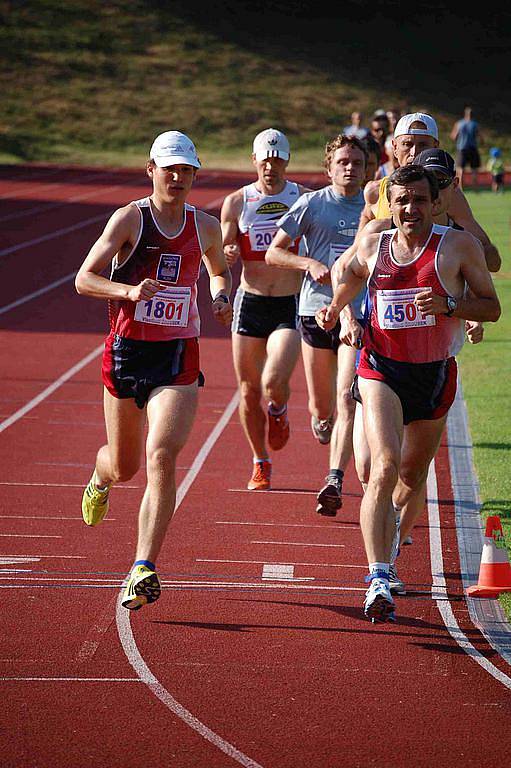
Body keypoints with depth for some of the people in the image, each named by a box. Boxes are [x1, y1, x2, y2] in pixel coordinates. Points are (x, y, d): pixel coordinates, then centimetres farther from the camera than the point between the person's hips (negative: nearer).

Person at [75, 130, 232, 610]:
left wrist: (220, 297, 5)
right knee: (124, 466, 13)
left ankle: (143, 570, -21)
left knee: (161, 458, -18)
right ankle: (100, 479, 54)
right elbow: (84, 279, -8)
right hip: (127, 351, -1)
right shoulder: (130, 219, -5)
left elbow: (220, 270, 27)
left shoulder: (205, 227, 6)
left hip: (179, 358, 1)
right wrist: (129, 291, -26)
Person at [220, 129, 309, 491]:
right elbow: (222, 261, 6)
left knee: (274, 382, -20)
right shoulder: (237, 202, 4)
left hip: (291, 306, -2)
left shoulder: (304, 198, 1)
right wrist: (227, 255, -16)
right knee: (249, 390, 6)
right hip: (250, 302, 2)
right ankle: (261, 463, 26)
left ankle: (278, 412, 17)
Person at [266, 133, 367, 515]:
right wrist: (310, 263, -12)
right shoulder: (312, 204, 2)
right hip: (316, 311, 0)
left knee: (347, 398, -16)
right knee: (322, 405, 9)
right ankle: (322, 420, 47)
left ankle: (335, 482, -21)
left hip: (359, 315, 0)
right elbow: (274, 252, 5)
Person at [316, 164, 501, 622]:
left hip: (435, 374, 1)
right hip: (381, 369, -1)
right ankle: (378, 580, -29)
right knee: (385, 467, -22)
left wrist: (449, 305, -19)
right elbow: (346, 283, 25)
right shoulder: (371, 248, 4)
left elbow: (492, 308, -2)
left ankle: (397, 530, 52)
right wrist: (333, 309, 5)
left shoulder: (458, 246, -3)